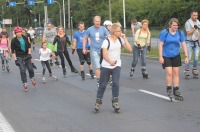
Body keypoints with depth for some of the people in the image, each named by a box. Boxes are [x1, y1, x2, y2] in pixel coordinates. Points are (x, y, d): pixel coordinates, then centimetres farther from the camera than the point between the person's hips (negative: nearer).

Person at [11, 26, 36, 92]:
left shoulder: (25, 38, -3)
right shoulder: (14, 40, -10)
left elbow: (29, 46, 8)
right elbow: (13, 51, -6)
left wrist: (29, 53, -3)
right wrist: (15, 59, -11)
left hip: (26, 56, 2)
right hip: (19, 57, -2)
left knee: (30, 68, -1)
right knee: (22, 70, -11)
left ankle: (32, 78, 28)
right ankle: (25, 83, -3)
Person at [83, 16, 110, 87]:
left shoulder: (103, 29, -2)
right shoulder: (89, 29, 0)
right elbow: (85, 38, 12)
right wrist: (84, 48, 6)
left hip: (103, 50, 1)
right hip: (94, 51, -1)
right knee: (97, 67, -6)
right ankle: (99, 81, 2)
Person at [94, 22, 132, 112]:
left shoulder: (120, 40, -1)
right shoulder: (106, 41, -14)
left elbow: (130, 49, -8)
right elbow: (104, 55, -22)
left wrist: (124, 38, -12)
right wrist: (110, 61, -42)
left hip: (116, 66, 3)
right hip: (106, 66, -2)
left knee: (116, 83, -11)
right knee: (102, 84, 5)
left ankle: (115, 101, 2)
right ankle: (98, 101, 20)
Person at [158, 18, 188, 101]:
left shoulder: (180, 33, -4)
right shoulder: (164, 32, -12)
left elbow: (184, 45, 0)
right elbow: (160, 45, -8)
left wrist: (186, 56, -4)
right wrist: (160, 57, -11)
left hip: (176, 56, 3)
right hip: (166, 56, -3)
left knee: (176, 73, 5)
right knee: (169, 73, -12)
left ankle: (176, 92, 14)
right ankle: (169, 90, 6)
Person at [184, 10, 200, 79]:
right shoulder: (188, 22, -10)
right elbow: (188, 33, -14)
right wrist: (194, 28, -26)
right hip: (189, 42, -4)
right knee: (188, 57, -5)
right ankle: (186, 71, 2)